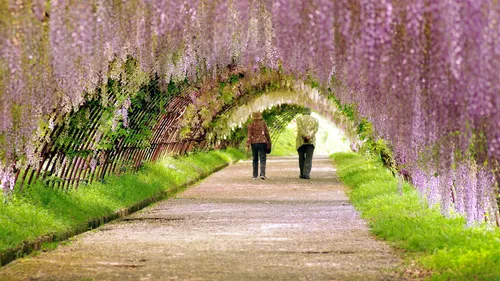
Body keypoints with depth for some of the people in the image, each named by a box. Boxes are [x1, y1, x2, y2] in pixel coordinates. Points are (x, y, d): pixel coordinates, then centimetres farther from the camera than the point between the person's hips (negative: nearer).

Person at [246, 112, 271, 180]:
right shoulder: (263, 123, 1)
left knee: (255, 159, 10)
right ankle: (262, 174, -17)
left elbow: (249, 136, -5)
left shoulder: (251, 125, -1)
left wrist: (248, 145, -5)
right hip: (262, 142, -1)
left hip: (254, 143, 1)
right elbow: (267, 133, 3)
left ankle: (255, 175, 11)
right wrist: (269, 142, 13)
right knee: (262, 159, -1)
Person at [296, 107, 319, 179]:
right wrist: (309, 136, -15)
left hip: (301, 141, -1)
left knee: (301, 157, 11)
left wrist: (305, 136, -17)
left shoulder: (299, 118, 7)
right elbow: (316, 129, -4)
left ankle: (302, 174, 14)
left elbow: (299, 128, -10)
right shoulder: (315, 120, 13)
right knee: (308, 158, -2)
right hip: (311, 141, 1)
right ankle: (306, 173, -17)